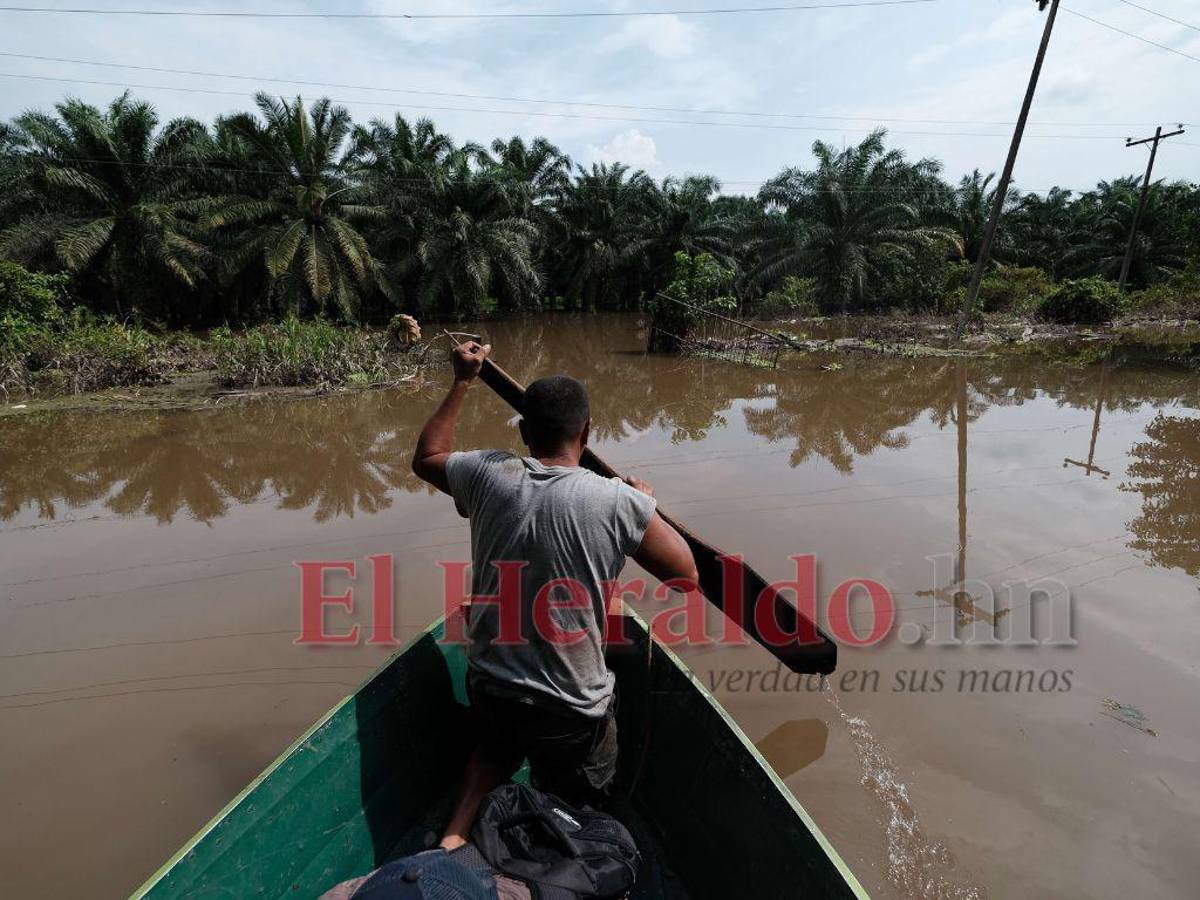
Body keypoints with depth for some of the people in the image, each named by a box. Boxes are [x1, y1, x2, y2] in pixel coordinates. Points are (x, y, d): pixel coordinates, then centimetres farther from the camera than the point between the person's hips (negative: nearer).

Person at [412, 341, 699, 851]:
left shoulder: (487, 476, -11)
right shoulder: (618, 501, -21)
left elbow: (426, 457, 12)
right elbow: (687, 576, -8)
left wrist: (462, 381, 19)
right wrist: (647, 505, 6)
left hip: (488, 689, 3)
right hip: (572, 710, -3)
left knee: (496, 750, 36)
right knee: (575, 808, 27)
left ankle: (457, 831, 12)